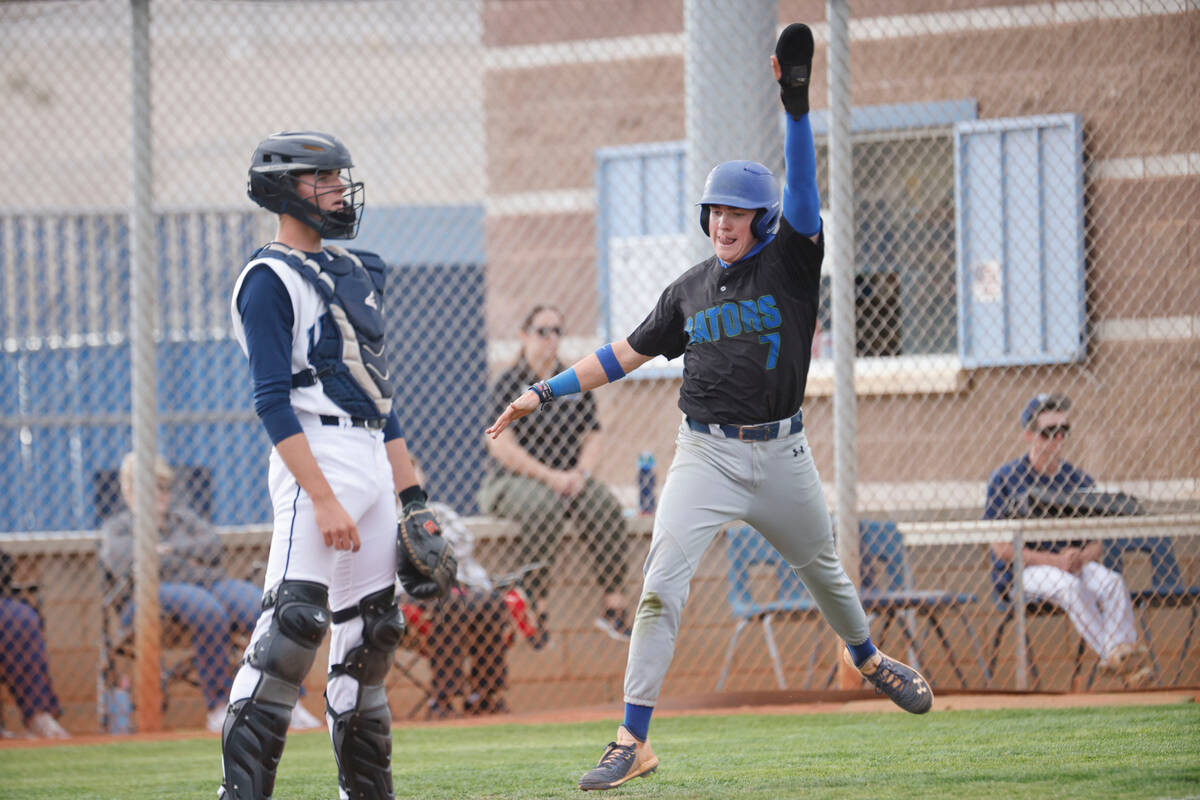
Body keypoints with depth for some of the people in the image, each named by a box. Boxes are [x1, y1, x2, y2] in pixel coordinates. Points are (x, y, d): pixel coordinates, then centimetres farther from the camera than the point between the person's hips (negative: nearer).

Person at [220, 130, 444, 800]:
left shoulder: (354, 272, 20)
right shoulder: (270, 280, -6)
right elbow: (273, 402, -14)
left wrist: (412, 496, 17)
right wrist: (323, 497, -22)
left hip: (373, 460, 9)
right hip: (317, 454, -9)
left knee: (373, 629, 9)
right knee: (295, 621, -18)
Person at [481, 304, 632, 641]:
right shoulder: (509, 383, 0)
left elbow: (594, 436, 13)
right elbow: (500, 445, -9)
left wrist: (580, 473, -9)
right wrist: (549, 476, -18)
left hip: (569, 477, 4)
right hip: (514, 479, -4)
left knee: (605, 506, -27)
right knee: (544, 507, -37)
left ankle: (613, 604, -29)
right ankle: (534, 605, -36)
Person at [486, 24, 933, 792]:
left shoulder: (790, 262, -2)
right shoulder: (691, 289, 7)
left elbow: (803, 192, -18)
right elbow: (626, 353, 15)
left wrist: (797, 106, -31)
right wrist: (546, 391, 11)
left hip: (780, 453, -1)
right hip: (705, 454, 1)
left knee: (822, 569, 19)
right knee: (661, 584, -15)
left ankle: (866, 658, 52)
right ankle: (634, 741, -16)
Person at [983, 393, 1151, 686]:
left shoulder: (1079, 480, 11)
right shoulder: (1005, 478, -1)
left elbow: (1097, 543, 11)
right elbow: (1001, 548, -6)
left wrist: (1081, 558, -14)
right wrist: (1054, 561, -17)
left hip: (1078, 565, 4)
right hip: (1028, 569, -4)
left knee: (1113, 582, -28)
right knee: (1069, 585, -35)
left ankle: (1124, 652, -42)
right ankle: (1111, 654, -42)